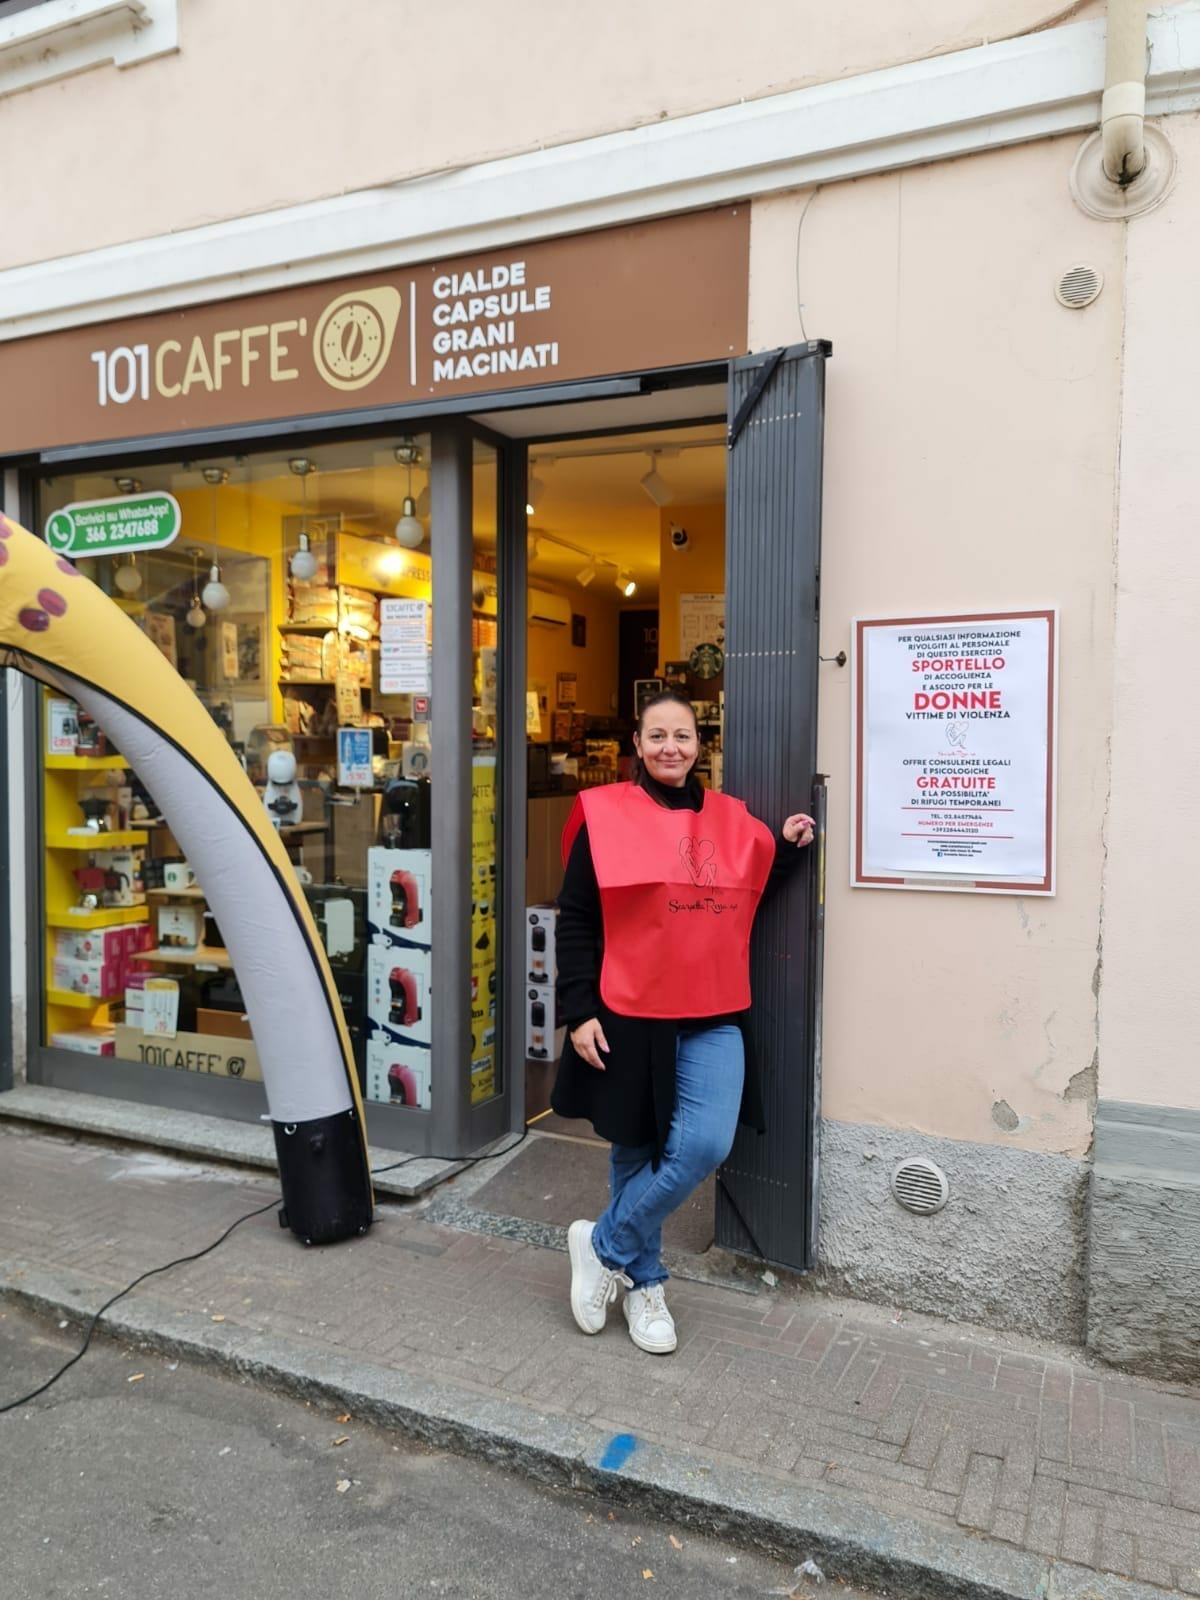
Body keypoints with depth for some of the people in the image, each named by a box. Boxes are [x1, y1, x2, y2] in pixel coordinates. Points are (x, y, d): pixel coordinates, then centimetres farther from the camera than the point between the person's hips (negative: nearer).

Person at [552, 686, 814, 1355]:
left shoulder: (730, 818, 8)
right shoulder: (605, 815, -5)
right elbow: (577, 921, -5)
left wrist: (786, 849, 4)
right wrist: (578, 1012, -10)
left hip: (713, 1018, 4)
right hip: (630, 1014, -3)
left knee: (706, 1145, -8)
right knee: (638, 1152, 8)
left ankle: (606, 1247, 15)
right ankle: (643, 1283, 30)